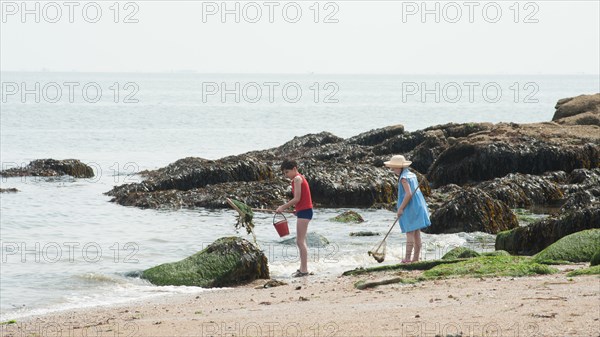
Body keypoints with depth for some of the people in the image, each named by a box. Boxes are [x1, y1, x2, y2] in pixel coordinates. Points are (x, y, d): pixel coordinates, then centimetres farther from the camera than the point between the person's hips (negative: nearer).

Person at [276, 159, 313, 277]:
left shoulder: (297, 179, -12)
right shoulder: (300, 178, 18)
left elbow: (297, 199, -18)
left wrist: (283, 207, -10)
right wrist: (296, 210, 11)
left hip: (304, 211, -10)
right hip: (305, 211, 10)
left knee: (300, 241, -10)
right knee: (300, 241, 14)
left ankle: (304, 269, -10)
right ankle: (303, 268, 18)